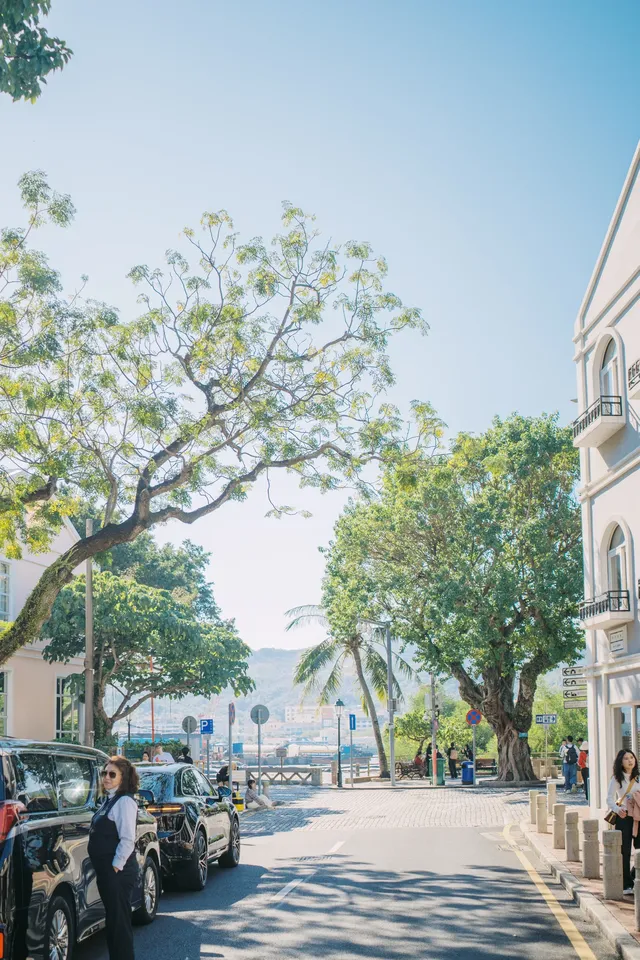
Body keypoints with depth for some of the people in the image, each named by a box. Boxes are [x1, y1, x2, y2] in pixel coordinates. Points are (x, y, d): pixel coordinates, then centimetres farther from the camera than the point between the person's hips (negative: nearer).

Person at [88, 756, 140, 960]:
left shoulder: (125, 801, -14)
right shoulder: (110, 800, 15)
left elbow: (127, 839, -21)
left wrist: (116, 865, -19)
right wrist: (105, 871, 14)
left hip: (117, 872, -10)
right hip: (106, 871, 10)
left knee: (120, 922, -3)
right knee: (112, 920, 16)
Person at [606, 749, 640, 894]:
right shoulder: (616, 779, -2)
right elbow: (609, 799, -5)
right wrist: (617, 809, -24)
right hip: (624, 817, -3)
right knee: (624, 852, 0)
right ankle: (627, 885, 7)